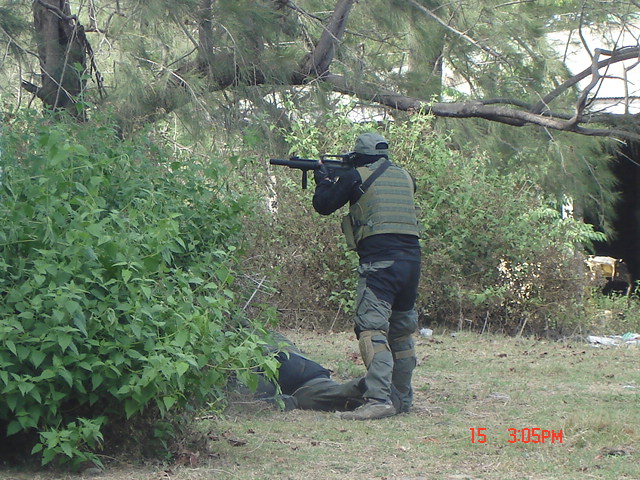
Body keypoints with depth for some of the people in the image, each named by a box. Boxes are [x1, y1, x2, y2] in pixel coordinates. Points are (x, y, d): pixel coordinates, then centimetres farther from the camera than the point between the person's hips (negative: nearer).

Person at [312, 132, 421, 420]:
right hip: (411, 260, 7)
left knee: (372, 329, -14)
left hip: (379, 262, -7)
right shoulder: (405, 177, 18)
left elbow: (323, 205, 9)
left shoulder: (356, 177, 1)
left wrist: (324, 180, 29)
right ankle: (403, 398, 24)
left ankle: (379, 399, -27)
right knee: (401, 332, 18)